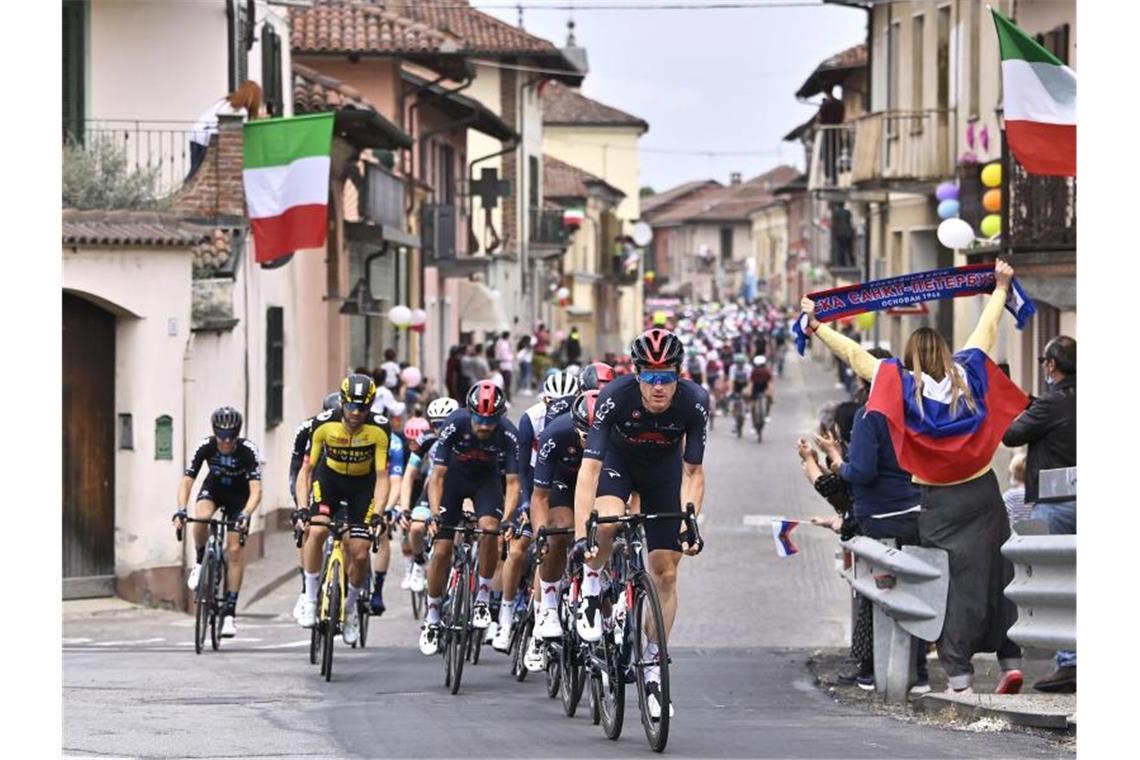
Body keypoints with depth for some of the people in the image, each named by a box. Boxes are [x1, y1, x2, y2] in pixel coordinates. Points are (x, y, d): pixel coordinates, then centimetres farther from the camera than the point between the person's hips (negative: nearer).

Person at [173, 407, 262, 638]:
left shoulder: (247, 450, -31)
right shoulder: (205, 447, -26)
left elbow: (255, 490, -36)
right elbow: (186, 481, -26)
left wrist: (245, 515, -52)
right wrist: (181, 510, -42)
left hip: (239, 496, -1)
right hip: (213, 489, 1)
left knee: (235, 549, -11)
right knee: (201, 517, -33)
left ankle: (230, 612, -5)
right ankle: (200, 562, -5)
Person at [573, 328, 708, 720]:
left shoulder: (694, 402, -30)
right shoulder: (616, 396, -35)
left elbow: (693, 472, -21)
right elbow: (589, 467, -38)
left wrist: (689, 525, -34)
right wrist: (581, 533, -47)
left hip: (663, 470, 2)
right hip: (618, 460, -2)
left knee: (665, 573, -2)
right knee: (607, 523, -34)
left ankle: (653, 666, 11)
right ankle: (591, 584, -3)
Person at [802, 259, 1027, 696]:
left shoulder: (902, 384, -5)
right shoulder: (968, 373, 2)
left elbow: (854, 354, -1)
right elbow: (987, 329, 18)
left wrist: (816, 326, 9)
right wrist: (1000, 288, 32)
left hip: (938, 501, -2)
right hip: (982, 492, 2)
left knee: (950, 584, -1)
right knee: (995, 575, 9)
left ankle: (959, 674, -4)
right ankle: (1010, 661, 7)